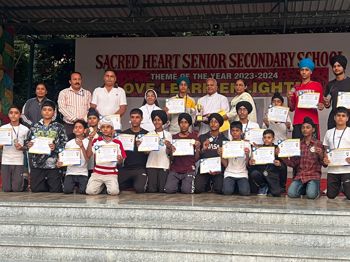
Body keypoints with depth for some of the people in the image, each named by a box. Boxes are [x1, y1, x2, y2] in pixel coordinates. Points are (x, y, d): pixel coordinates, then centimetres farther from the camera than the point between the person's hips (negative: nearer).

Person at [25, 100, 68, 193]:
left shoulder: (59, 127, 3)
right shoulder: (35, 127, 10)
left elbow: (65, 143, -1)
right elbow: (27, 141, 13)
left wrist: (56, 147, -18)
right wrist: (28, 144, -9)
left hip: (53, 163, -2)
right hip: (37, 164, 3)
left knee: (55, 191, -2)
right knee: (36, 190, 5)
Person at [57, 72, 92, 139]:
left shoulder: (87, 93, 15)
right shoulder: (64, 92, 8)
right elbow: (62, 108, -4)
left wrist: (84, 119, -11)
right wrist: (74, 119, -12)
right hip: (68, 125, -1)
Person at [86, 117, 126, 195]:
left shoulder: (117, 143, 3)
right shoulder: (96, 141, 7)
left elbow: (120, 162, 5)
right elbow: (88, 155, -6)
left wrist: (120, 159, -18)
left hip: (111, 173, -1)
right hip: (97, 172, 1)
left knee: (114, 192, -24)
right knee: (90, 191, -17)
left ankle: (109, 185, 12)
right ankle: (101, 185, 15)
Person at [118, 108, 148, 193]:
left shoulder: (146, 134, 5)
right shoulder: (124, 134, 11)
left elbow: (148, 153, 1)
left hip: (140, 168, -3)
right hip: (125, 168, 3)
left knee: (140, 189, -26)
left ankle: (142, 182, 12)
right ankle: (131, 183, 16)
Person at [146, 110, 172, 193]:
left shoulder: (167, 134, 4)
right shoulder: (149, 134, 8)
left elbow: (168, 153, -1)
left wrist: (168, 146, -22)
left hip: (164, 165, -1)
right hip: (151, 164, 1)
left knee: (162, 189, -4)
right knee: (152, 189, -5)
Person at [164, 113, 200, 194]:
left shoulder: (194, 137, 6)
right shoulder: (174, 137, 11)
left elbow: (196, 159, 4)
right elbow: (171, 158, 11)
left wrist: (197, 148, -13)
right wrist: (170, 150, -9)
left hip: (189, 170, -2)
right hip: (175, 169, 2)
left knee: (186, 190, -23)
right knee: (169, 190, -19)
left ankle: (187, 183, 11)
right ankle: (178, 183, 12)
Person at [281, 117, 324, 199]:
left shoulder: (318, 143, 1)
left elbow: (323, 163, -1)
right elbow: (293, 163, 7)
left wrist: (320, 155, -21)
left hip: (313, 175, -3)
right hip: (300, 175, 3)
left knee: (311, 195, -26)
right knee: (291, 194, -20)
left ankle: (315, 187, 10)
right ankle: (303, 188, 12)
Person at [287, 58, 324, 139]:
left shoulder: (317, 85, 7)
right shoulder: (296, 88, 16)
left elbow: (321, 104, 9)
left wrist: (320, 106, -13)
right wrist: (289, 98, 1)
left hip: (312, 122, -3)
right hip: (297, 123, 3)